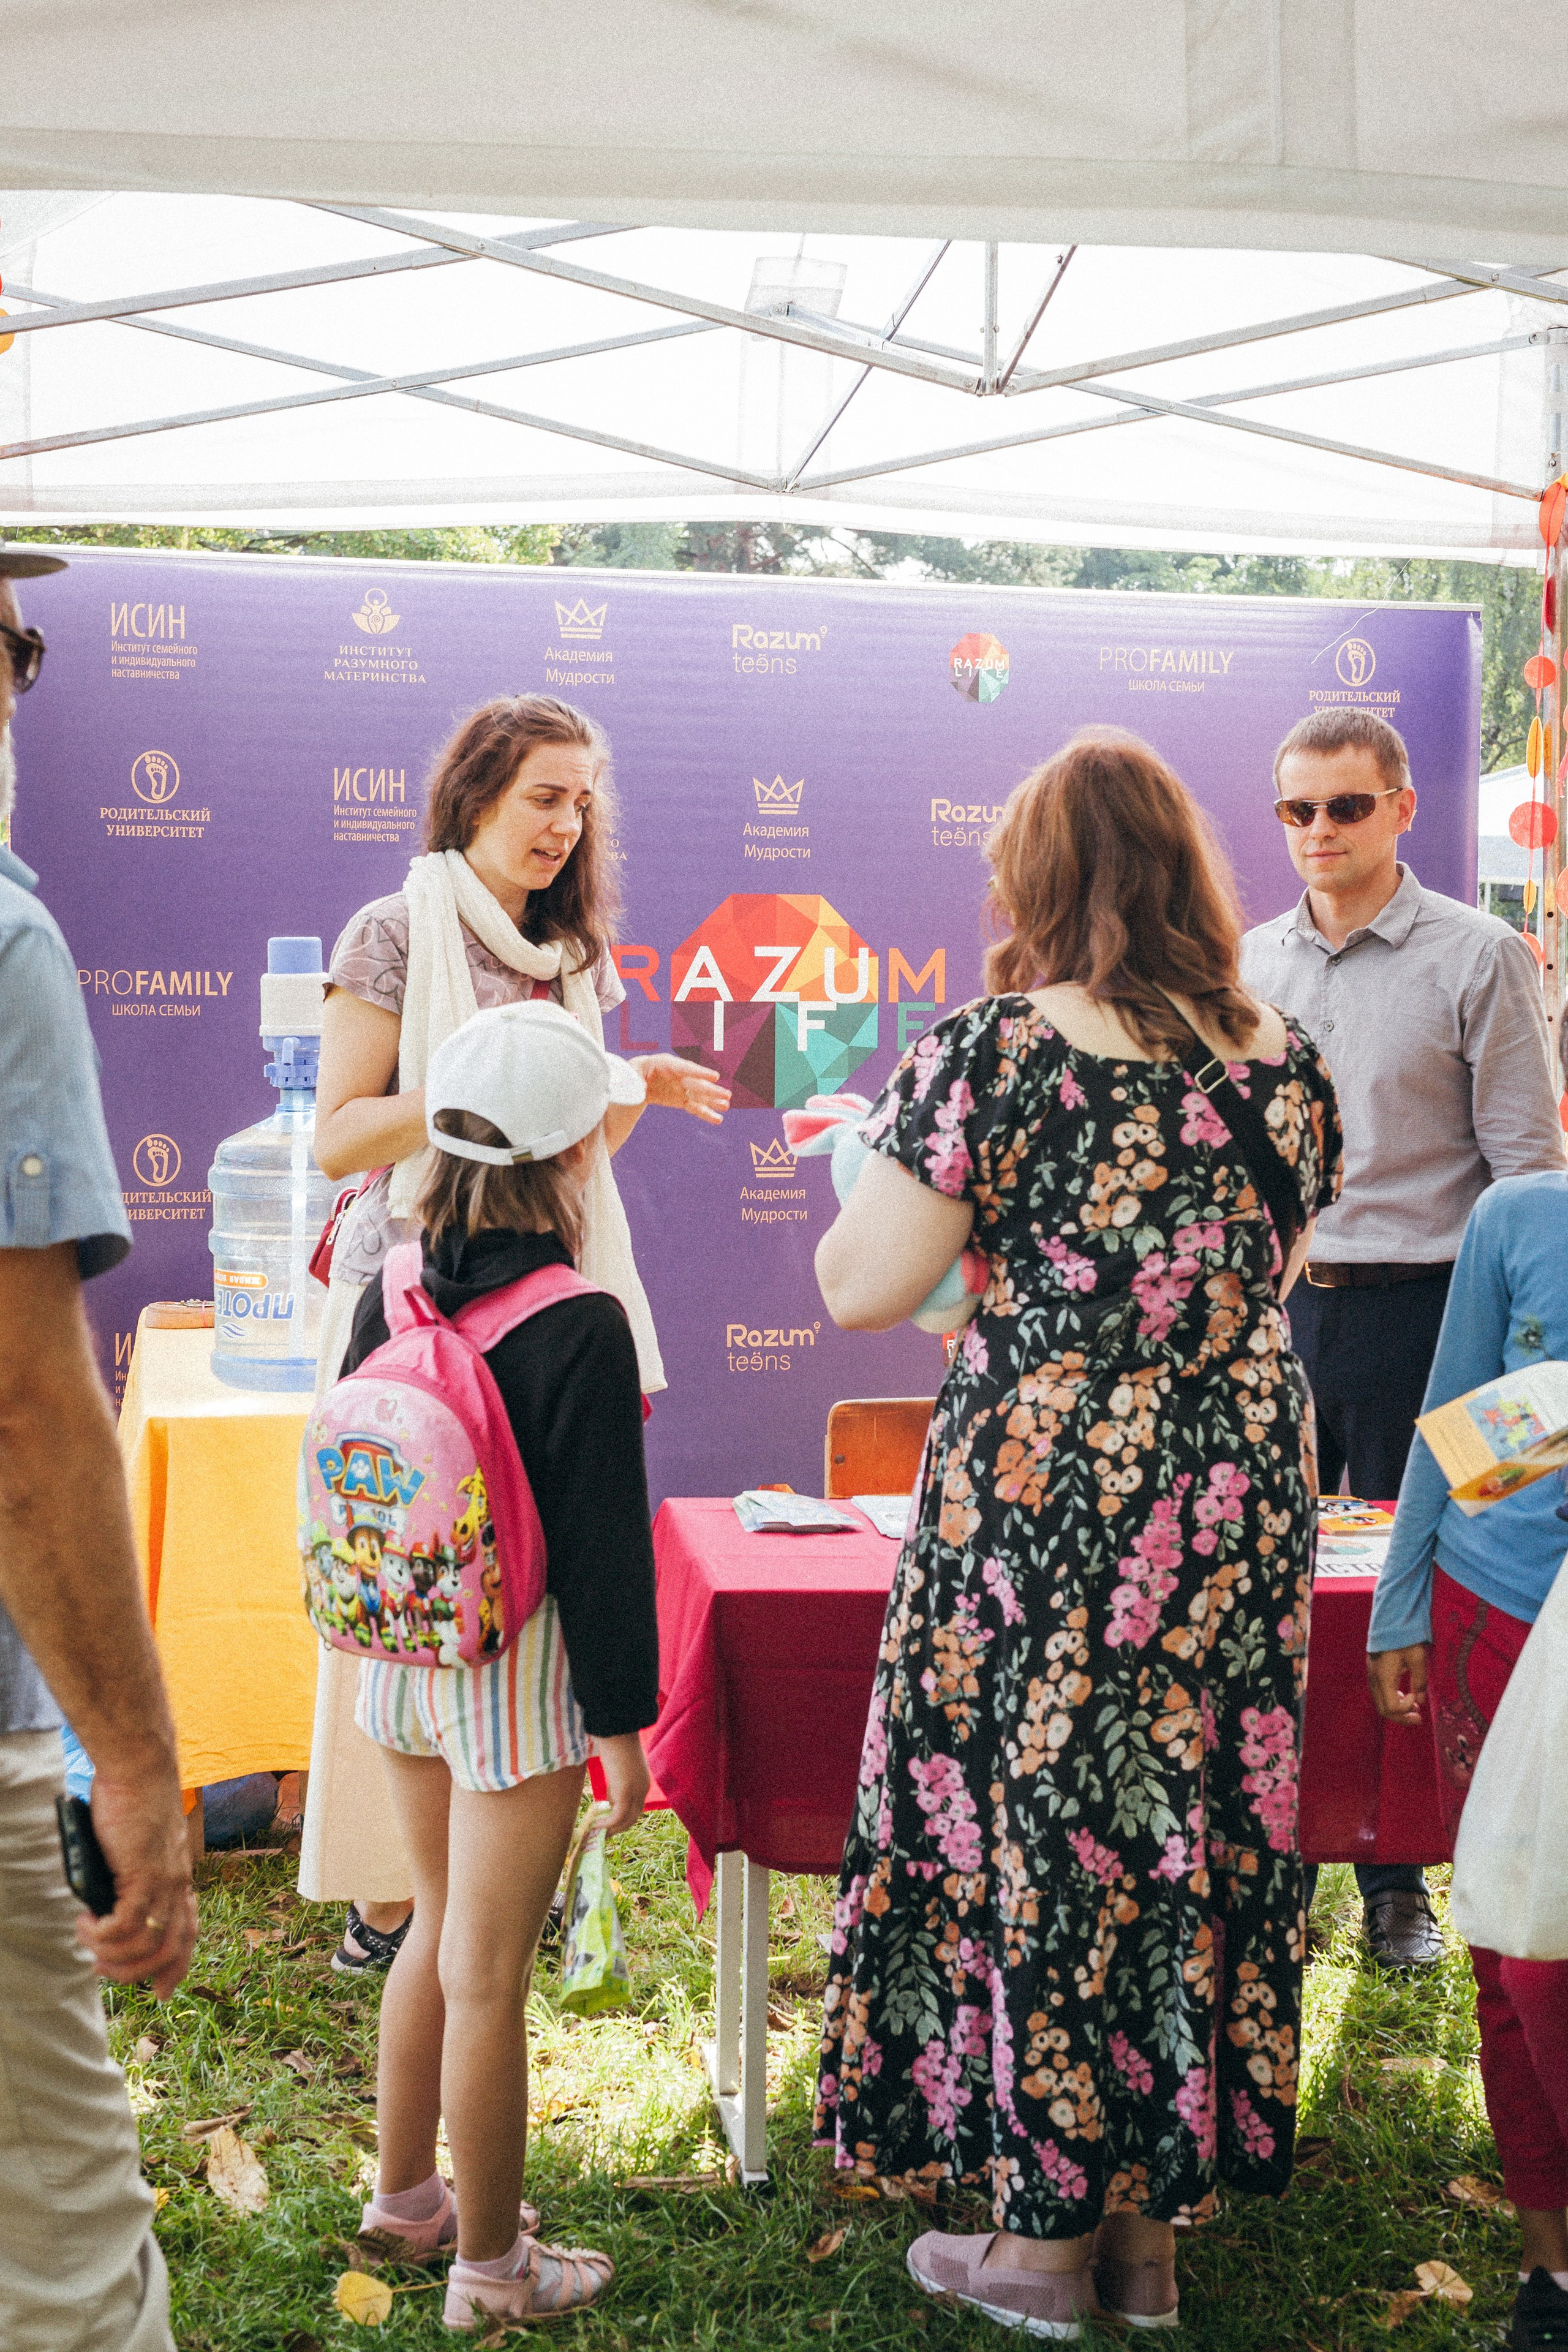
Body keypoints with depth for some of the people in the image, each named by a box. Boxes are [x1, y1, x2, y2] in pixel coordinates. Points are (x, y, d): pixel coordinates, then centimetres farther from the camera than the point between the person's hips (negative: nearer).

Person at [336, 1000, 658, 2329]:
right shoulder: (580, 1325, -20)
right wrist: (623, 1718, -9)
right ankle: (491, 2269, 20)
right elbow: (602, 1546, -17)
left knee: (442, 1923, 24)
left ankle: (404, 2190, 40)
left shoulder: (392, 1293, -1)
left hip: (397, 1659, 7)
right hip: (517, 1678, -7)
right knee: (488, 1973, 5)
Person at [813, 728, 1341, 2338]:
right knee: (1206, 1833, 14)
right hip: (1240, 1499, 5)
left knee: (1039, 1828, 8)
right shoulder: (1283, 1059, 4)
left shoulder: (994, 1052, -12)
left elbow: (858, 1290, -11)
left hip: (1044, 1499, -5)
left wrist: (896, 1170, 8)